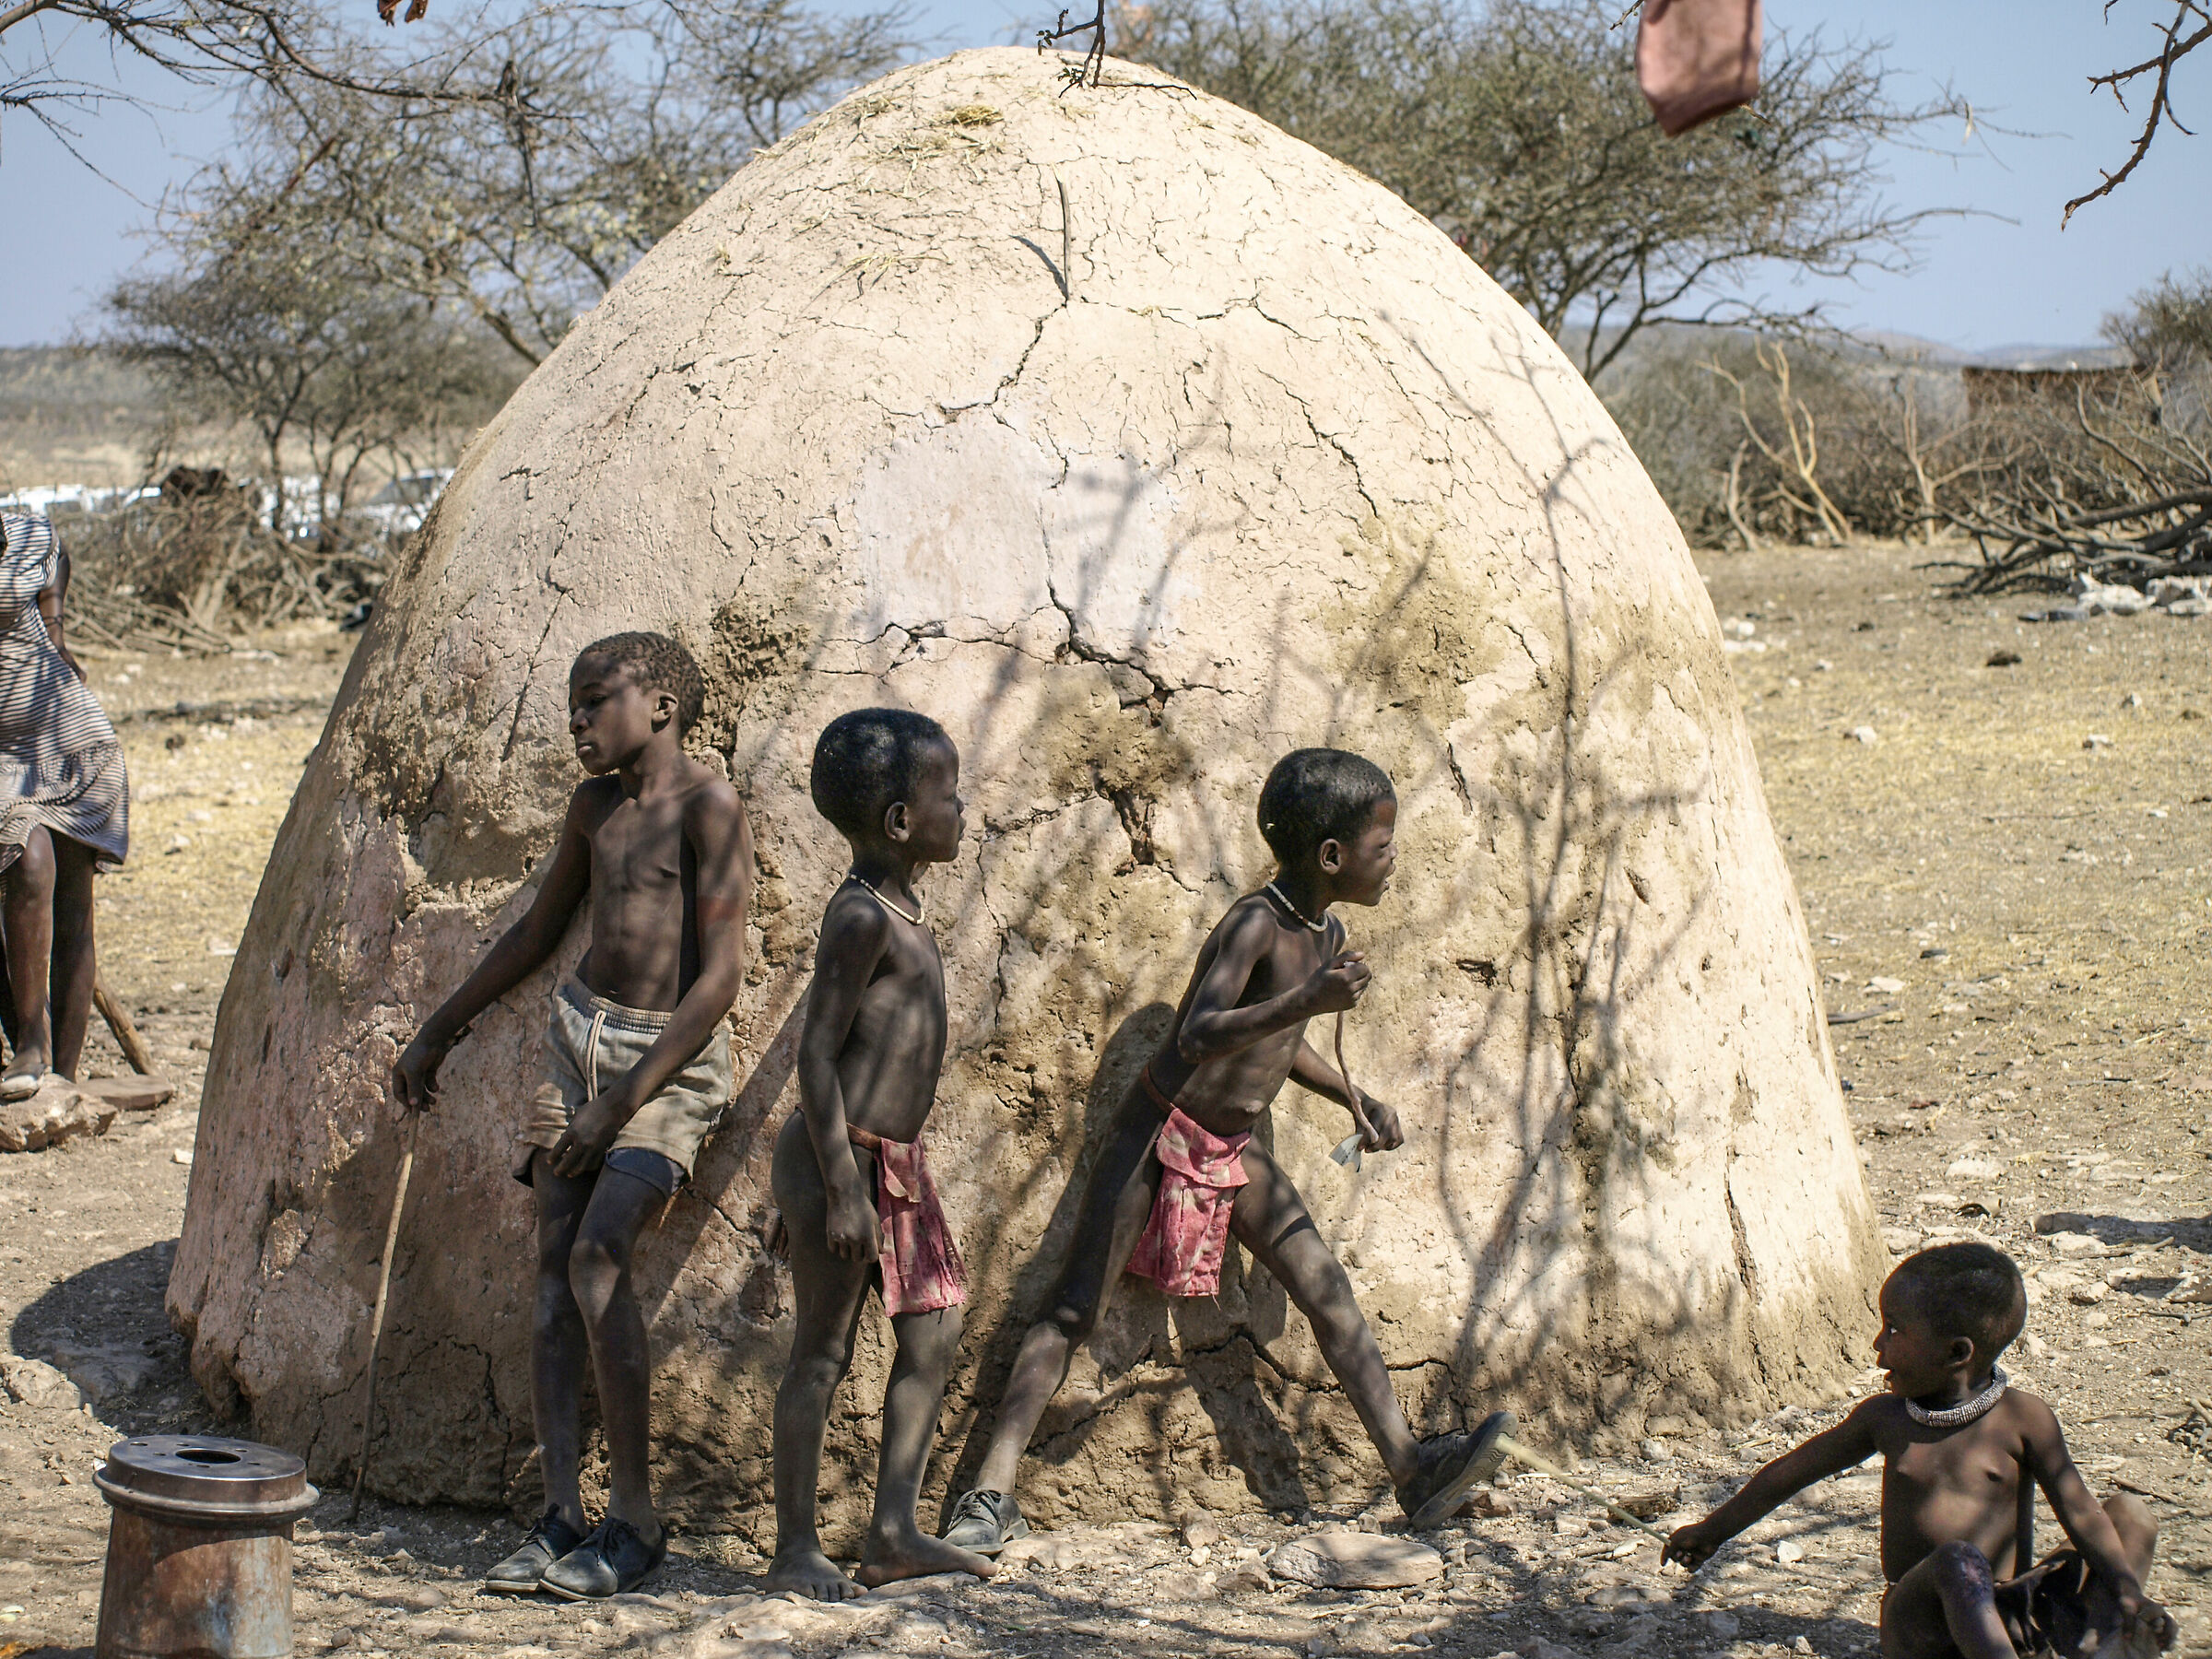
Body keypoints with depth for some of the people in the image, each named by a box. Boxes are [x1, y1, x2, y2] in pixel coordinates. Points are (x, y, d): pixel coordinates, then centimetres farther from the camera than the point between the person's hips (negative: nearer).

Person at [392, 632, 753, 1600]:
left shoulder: (707, 809, -12)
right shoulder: (594, 805, 10)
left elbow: (717, 982, -18)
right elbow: (538, 933, 25)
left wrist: (622, 1103, -21)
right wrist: (439, 1035, 28)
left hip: (669, 1059, -7)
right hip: (579, 1035, 7)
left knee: (598, 1262, -19)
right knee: (553, 1270, -2)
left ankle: (636, 1520, -11)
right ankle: (560, 1517, -2)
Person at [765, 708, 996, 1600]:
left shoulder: (897, 907, 13)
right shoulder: (862, 916, -16)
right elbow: (816, 1052, -19)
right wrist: (842, 1187, -22)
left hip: (894, 1163, 10)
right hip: (843, 1158, -10)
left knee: (934, 1333, 10)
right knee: (822, 1352, -2)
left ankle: (893, 1532, 15)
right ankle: (796, 1548, 7)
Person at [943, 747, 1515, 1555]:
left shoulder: (1327, 936, 3)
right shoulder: (1254, 924, -23)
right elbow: (1199, 1036, -38)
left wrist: (1354, 1099, 12)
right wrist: (1307, 1001, -49)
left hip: (1232, 1151, 8)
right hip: (1159, 1133, -8)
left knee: (1328, 1291, -1)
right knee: (1074, 1311, -7)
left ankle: (1412, 1466, -3)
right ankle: (993, 1494, -8)